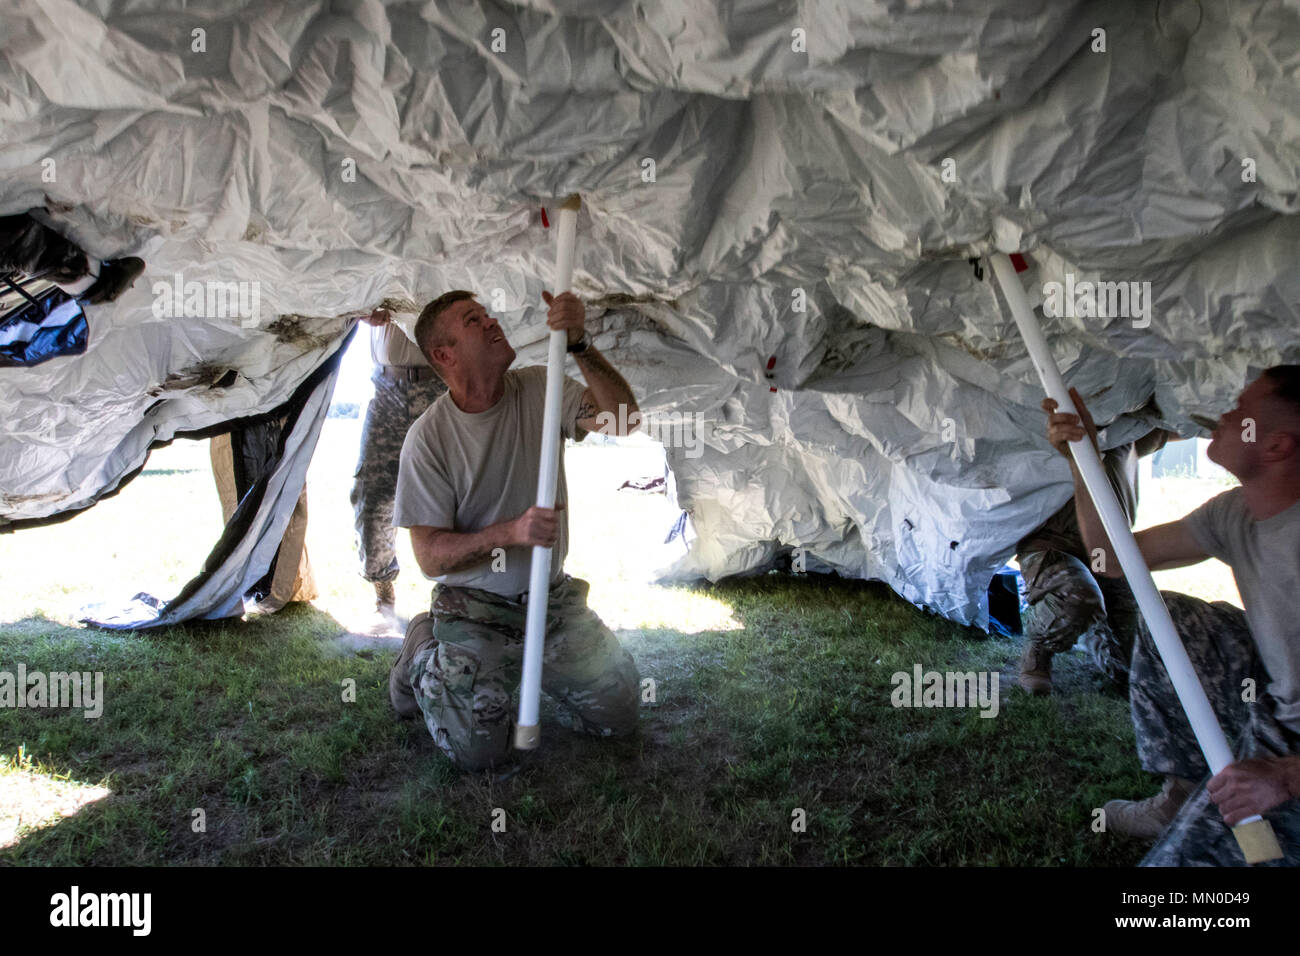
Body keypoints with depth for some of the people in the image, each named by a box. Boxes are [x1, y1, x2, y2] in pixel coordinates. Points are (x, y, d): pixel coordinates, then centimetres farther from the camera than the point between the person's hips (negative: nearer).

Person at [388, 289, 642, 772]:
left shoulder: (538, 388, -5)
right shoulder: (428, 437, -14)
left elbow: (624, 420, -20)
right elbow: (430, 556, -15)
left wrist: (580, 344, -32)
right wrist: (510, 532, -31)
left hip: (552, 597, 4)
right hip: (475, 608, -3)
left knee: (618, 717, 3)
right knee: (477, 750, -15)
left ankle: (526, 660, 28)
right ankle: (425, 653, 15)